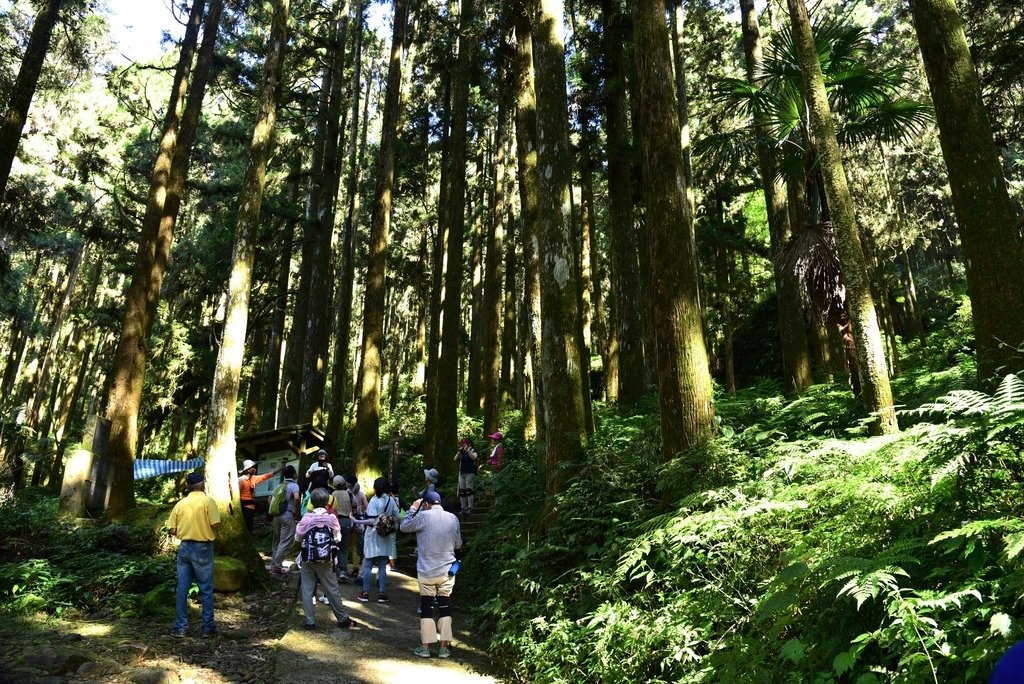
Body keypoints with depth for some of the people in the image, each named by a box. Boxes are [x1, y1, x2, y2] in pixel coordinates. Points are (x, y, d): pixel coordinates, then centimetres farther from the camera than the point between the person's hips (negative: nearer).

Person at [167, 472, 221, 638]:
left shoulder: (180, 503, 2)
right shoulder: (208, 501, -10)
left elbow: (173, 531, 2)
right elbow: (214, 525, -16)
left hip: (184, 548, 4)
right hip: (203, 549, -4)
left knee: (182, 589, 10)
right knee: (206, 590, 5)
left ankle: (180, 627, 15)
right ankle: (208, 627, 10)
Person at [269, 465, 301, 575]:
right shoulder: (294, 485, -8)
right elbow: (296, 498, -26)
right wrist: (297, 512, -15)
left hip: (277, 516, 8)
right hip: (288, 516, -7)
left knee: (277, 541, 17)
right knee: (285, 543, -4)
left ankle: (273, 563, 22)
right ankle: (277, 566, -7)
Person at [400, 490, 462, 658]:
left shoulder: (423, 516, -11)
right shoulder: (453, 518, -1)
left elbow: (403, 526, 4)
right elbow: (458, 544, 7)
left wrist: (413, 509, 12)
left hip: (426, 571, -2)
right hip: (447, 570, 2)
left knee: (426, 607, 9)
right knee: (445, 607, 11)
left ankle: (425, 646, 14)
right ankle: (444, 647, 14)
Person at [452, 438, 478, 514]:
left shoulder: (473, 451, 2)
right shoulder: (461, 452, 18)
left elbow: (474, 457, -17)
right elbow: (455, 459, 7)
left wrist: (467, 450, -18)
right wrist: (459, 451, -5)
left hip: (470, 473, -6)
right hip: (462, 473, 6)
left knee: (468, 490, -12)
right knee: (462, 491, 3)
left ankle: (470, 508, -10)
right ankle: (464, 508, 8)